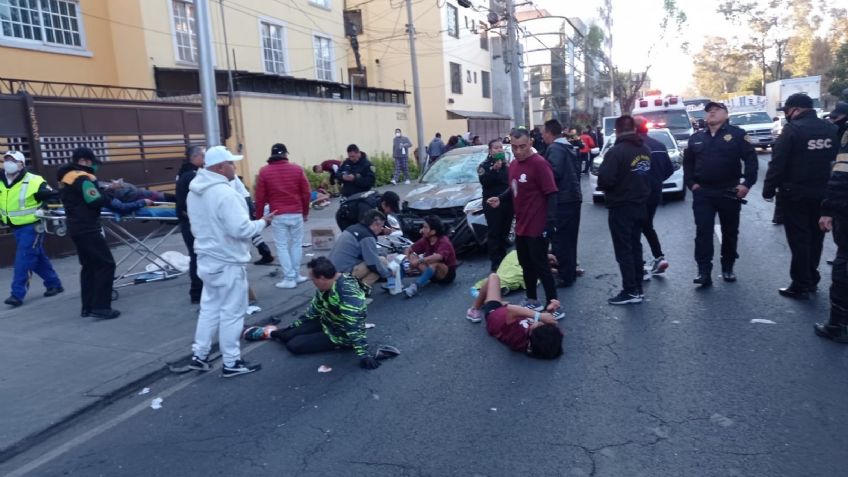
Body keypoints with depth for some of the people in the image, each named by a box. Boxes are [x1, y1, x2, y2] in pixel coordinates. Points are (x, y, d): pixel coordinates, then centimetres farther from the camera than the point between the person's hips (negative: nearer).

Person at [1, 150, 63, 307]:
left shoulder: (34, 181, -16)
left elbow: (53, 197, -14)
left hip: (32, 227, -7)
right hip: (16, 228, 7)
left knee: (23, 260, -8)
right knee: (38, 258, 15)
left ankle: (17, 294, -4)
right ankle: (54, 284, 27)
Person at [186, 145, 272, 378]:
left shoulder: (194, 191, 8)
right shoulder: (224, 193, -24)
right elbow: (240, 229, -27)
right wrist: (262, 222, -12)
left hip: (207, 259, 9)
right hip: (228, 262, -9)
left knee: (209, 308, 19)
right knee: (231, 313, 1)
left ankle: (199, 355, 25)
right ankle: (232, 363, 11)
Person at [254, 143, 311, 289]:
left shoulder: (264, 172, -1)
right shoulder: (297, 169, 2)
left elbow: (260, 197, -1)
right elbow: (306, 193, 3)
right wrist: (305, 212, 15)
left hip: (277, 215, -1)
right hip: (296, 214, 1)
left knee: (282, 246, 4)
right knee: (296, 244, 13)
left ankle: (289, 278, 3)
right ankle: (296, 275, 17)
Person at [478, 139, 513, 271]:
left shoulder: (507, 165, 14)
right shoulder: (485, 165, -2)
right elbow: (484, 181, -17)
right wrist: (494, 169, -26)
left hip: (507, 203, 5)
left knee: (504, 233, 11)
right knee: (494, 233, -5)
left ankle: (503, 259, 22)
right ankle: (495, 263, 0)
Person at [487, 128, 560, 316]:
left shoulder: (539, 163, -17)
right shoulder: (513, 165, 9)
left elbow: (551, 194, -19)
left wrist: (549, 222, -24)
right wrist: (500, 198, 4)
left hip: (537, 227, -8)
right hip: (521, 226, 8)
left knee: (541, 266, -1)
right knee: (526, 265, 17)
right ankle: (532, 300, 32)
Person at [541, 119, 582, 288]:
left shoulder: (555, 148, -13)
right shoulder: (565, 147, 18)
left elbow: (554, 172, -25)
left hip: (562, 200, -10)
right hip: (572, 197, 10)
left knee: (559, 239, -5)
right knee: (568, 238, 16)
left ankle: (565, 276, -1)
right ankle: (570, 272, 25)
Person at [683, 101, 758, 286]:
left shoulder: (737, 134, -1)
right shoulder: (696, 138, 10)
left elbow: (751, 159, -5)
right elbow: (687, 163, 15)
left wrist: (747, 184, -13)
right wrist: (691, 184, 2)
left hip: (729, 192, -2)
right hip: (702, 193, 2)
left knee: (730, 232, 10)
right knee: (703, 232, -5)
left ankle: (728, 268, 24)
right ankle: (704, 272, -4)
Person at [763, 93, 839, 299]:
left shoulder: (792, 129, -15)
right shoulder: (831, 129, 6)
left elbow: (777, 164, -17)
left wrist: (769, 190, -8)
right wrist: (828, 187, 18)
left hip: (796, 194, -6)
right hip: (822, 193, 7)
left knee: (799, 239, 0)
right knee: (815, 237, 17)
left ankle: (801, 285, 4)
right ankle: (811, 279, 28)